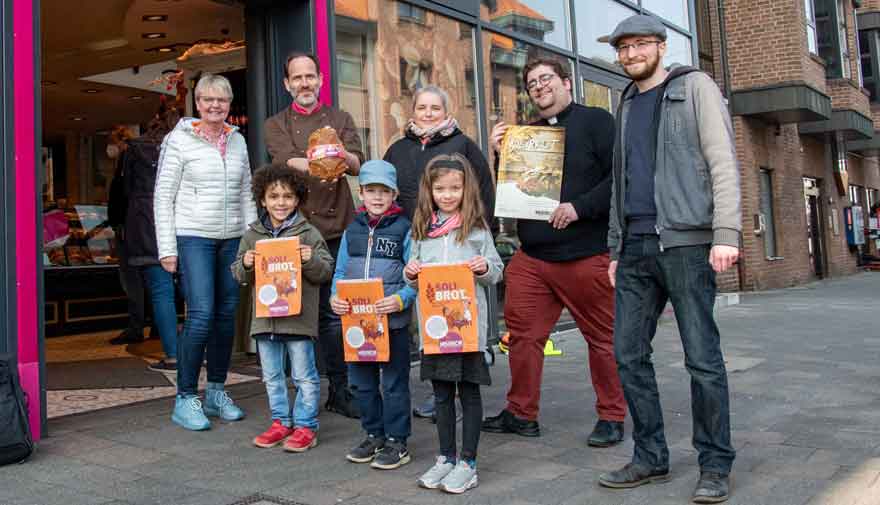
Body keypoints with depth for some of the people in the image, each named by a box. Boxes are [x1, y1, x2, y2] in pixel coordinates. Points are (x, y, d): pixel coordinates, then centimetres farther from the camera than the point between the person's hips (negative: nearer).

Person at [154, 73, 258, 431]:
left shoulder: (237, 140, 12)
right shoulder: (180, 140, -2)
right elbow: (163, 196, -3)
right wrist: (167, 249, -7)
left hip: (231, 239, 5)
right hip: (193, 237, -5)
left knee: (226, 315, 6)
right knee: (201, 316, -12)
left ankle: (216, 392, 20)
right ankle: (185, 399, 0)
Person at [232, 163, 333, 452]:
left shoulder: (308, 233, -4)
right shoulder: (252, 234, 7)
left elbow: (325, 272, -3)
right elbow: (240, 276, 12)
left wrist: (311, 260, -21)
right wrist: (245, 264, -9)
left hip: (299, 317, -4)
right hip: (265, 317, 4)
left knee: (304, 376, 4)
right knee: (271, 376, 15)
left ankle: (305, 425, 15)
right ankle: (281, 421, 29)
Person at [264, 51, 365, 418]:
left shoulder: (340, 119, 15)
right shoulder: (277, 125, 11)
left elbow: (358, 164, -3)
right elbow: (286, 162, -10)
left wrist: (342, 157, -27)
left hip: (337, 228, 1)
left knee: (334, 314, 3)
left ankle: (340, 392, 12)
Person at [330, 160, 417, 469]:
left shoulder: (404, 229, -4)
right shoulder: (352, 231, 9)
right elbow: (340, 273, 10)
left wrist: (400, 299, -24)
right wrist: (335, 298, -8)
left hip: (393, 321, -5)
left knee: (394, 383, 4)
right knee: (361, 382, 15)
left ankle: (396, 441, 16)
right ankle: (374, 435, 31)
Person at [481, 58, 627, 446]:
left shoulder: (595, 121, 0)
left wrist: (579, 207, -18)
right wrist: (499, 154, 3)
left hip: (587, 256, -5)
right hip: (531, 256, 5)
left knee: (604, 338, 3)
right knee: (522, 334, 5)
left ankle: (612, 417, 17)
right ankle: (521, 414, 18)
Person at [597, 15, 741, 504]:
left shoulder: (694, 87, 4)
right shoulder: (626, 106, 21)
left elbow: (723, 161, -6)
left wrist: (726, 232, -16)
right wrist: (615, 248, 17)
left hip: (685, 241, -6)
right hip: (636, 247, 6)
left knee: (702, 357, -2)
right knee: (629, 354, 4)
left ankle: (715, 464, 10)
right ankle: (650, 457, 16)